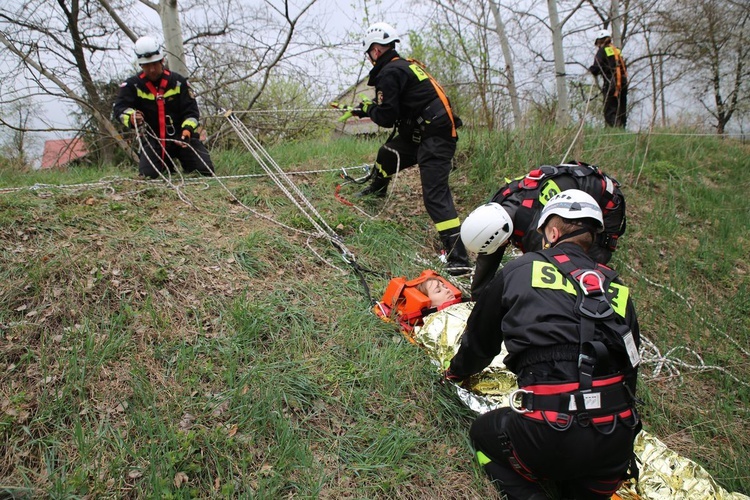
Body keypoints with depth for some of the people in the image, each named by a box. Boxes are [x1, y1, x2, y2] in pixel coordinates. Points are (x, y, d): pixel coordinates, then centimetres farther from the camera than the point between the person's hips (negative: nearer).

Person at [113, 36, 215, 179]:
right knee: (148, 174, -19)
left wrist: (187, 129, -22)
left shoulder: (178, 82, 1)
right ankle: (165, 165, 19)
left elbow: (191, 111, 0)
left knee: (206, 171, -13)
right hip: (153, 140, 0)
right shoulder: (132, 85, -2)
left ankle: (185, 161, 25)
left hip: (181, 135, 0)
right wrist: (131, 117, -38)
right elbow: (119, 108, -12)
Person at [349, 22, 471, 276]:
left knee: (435, 195, -16)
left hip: (434, 137, -10)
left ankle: (459, 260, -21)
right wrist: (367, 109, 31)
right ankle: (376, 190, 60)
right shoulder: (407, 65, 19)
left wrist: (369, 110, 7)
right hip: (430, 132, 10)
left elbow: (387, 117, -14)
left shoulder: (388, 73, -12)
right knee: (387, 153, 30)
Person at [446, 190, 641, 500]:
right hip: (616, 445, 4)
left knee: (483, 432, 26)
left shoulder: (521, 270, 7)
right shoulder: (616, 287, 16)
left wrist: (457, 372, 41)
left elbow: (480, 338, 20)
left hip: (551, 434, -4)